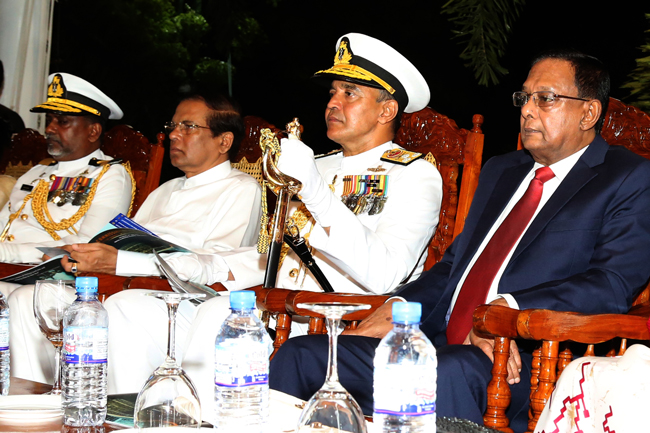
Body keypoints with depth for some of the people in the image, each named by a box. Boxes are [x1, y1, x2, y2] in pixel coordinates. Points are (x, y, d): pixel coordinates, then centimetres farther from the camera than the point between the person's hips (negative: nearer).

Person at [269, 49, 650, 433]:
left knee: (447, 373, -40)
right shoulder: (500, 171, 27)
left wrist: (508, 307, -22)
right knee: (298, 356, -9)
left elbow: (613, 283, -10)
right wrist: (397, 308, 7)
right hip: (440, 343, 7)